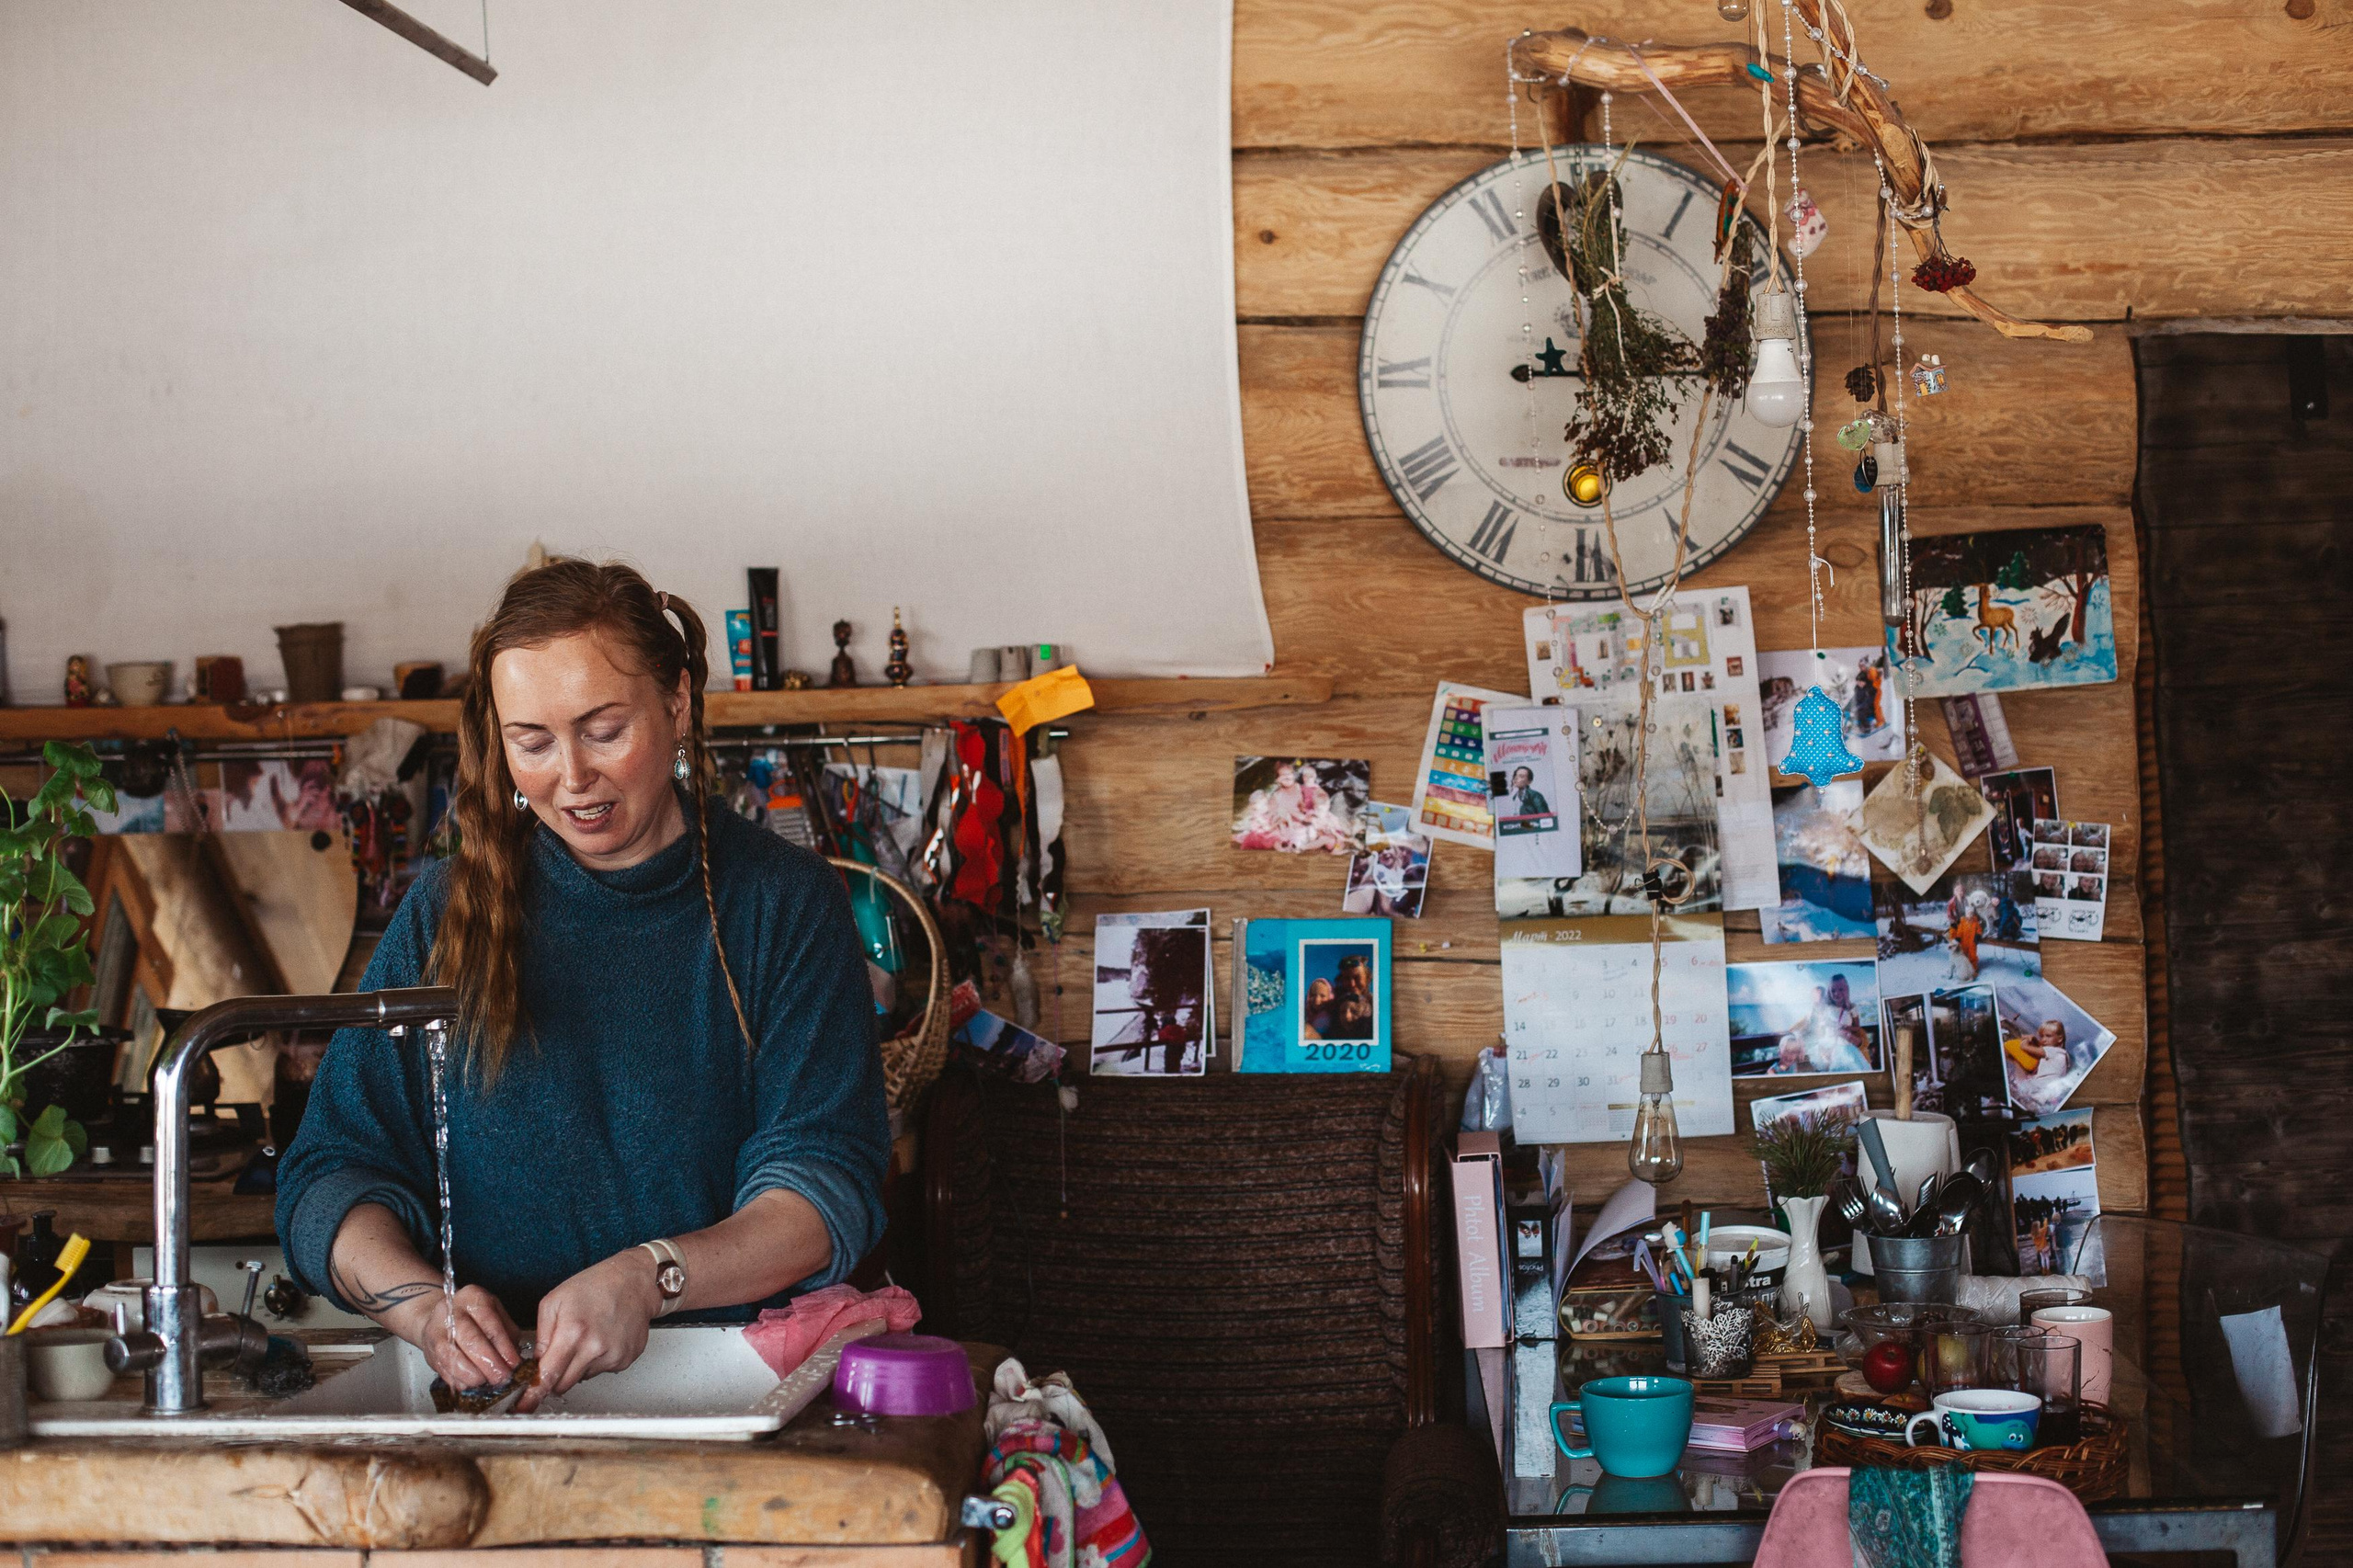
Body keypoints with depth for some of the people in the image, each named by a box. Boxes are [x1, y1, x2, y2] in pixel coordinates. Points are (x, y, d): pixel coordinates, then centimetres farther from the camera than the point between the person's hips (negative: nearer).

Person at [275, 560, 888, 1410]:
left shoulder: (785, 903, 6)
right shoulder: (448, 913, 12)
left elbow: (827, 1189, -2)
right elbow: (331, 1176, 8)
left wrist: (650, 1278, -21)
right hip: (491, 1397, 3)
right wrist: (424, 1306, -14)